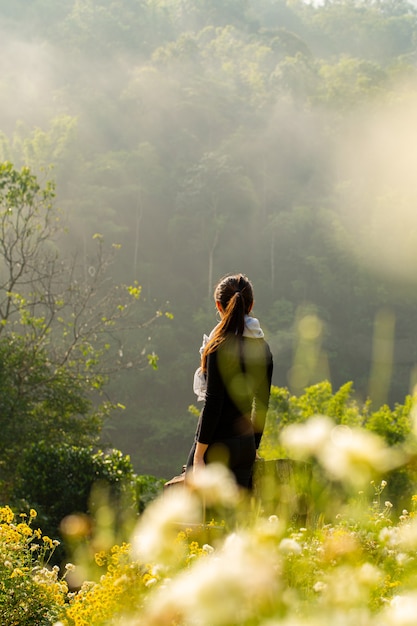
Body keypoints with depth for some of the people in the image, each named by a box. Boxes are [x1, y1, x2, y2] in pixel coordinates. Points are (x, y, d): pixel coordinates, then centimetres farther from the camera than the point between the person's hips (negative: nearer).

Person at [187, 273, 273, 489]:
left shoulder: (221, 346, -13)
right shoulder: (263, 348, 8)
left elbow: (213, 403, -15)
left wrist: (199, 455, -13)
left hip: (218, 445, -7)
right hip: (245, 445, 7)